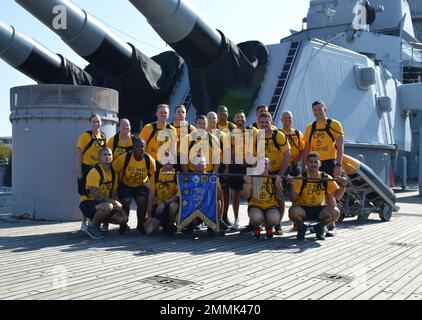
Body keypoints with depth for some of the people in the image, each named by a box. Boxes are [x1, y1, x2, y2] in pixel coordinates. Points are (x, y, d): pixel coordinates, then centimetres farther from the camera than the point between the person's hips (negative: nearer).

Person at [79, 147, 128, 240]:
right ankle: (92, 227, -11)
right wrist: (114, 202, -24)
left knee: (124, 219, -4)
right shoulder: (94, 172, -18)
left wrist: (119, 206, -4)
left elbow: (114, 193, 13)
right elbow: (95, 194, -25)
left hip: (103, 203, 8)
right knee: (108, 207, -37)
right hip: (87, 204, -8)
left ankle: (98, 220, 15)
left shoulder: (113, 173, 7)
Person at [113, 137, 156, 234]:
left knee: (143, 202, -20)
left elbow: (153, 175, 2)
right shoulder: (124, 158, -22)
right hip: (125, 185, -1)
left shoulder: (149, 160, -14)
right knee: (126, 202, -21)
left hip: (141, 185, 1)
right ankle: (123, 224, 8)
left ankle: (140, 224, 8)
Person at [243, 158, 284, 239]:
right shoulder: (252, 178, 3)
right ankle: (256, 227, 4)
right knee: (256, 217, -36)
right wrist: (247, 183, -17)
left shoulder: (274, 179, 5)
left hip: (271, 206, 1)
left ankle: (269, 227, 7)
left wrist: (278, 184, -16)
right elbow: (246, 196, -4)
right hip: (255, 206, -1)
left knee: (274, 219, -33)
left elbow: (279, 198, -2)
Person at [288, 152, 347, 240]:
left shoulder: (326, 178, 0)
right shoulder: (301, 178, -7)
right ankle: (302, 227, 3)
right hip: (303, 209, -2)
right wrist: (292, 185, -29)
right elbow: (292, 199, -13)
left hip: (319, 209, 2)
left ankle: (320, 227, 6)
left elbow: (337, 196, -2)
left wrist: (343, 186, -20)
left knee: (335, 212, -27)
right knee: (293, 211, -34)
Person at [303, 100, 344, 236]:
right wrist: (304, 167, 8)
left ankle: (332, 226, 0)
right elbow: (306, 150, 15)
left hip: (329, 164, -4)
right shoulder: (310, 128, 13)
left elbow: (340, 147, -5)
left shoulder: (335, 125, 0)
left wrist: (338, 164, -14)